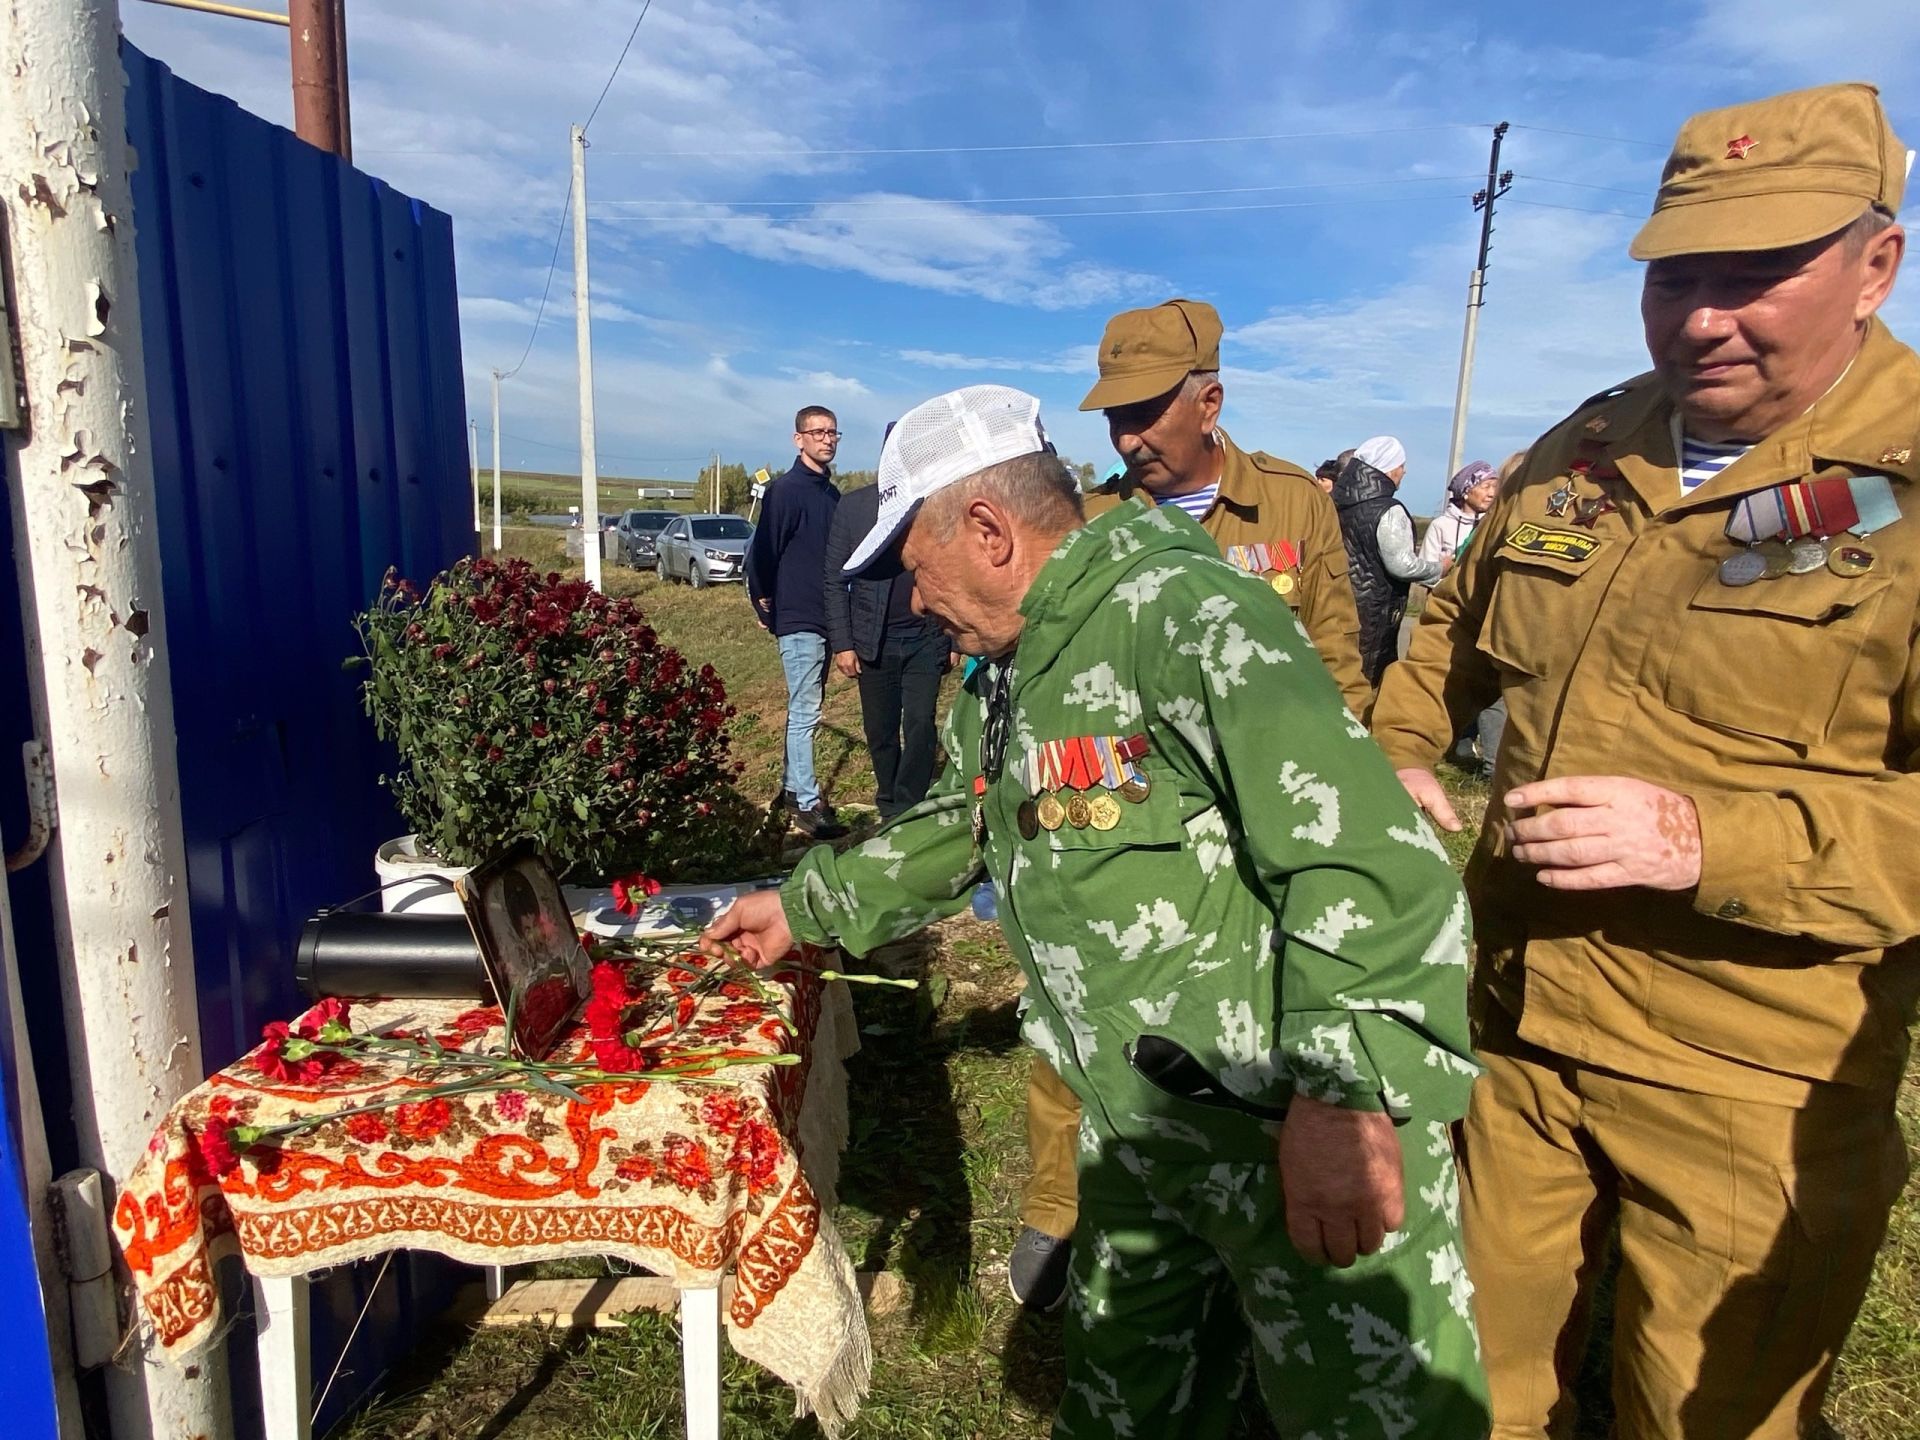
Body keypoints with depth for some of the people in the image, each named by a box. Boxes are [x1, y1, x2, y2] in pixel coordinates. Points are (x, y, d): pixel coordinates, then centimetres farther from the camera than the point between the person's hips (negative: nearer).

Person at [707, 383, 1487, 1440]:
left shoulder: (1181, 612, -21)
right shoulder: (1000, 678, 10)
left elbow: (1362, 849, -28)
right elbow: (951, 829, 26)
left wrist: (1344, 1091, -31)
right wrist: (806, 907, 27)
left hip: (1310, 1127, -8)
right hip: (1138, 1125, 9)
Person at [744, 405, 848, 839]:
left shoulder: (832, 493, 13)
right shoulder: (786, 490, -10)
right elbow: (761, 553, -12)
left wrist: (839, 614, 13)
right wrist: (766, 609, -6)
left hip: (825, 620, 8)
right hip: (798, 621, -8)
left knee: (805, 710, 15)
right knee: (805, 713, -6)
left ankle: (792, 786, 26)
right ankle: (806, 803, -1)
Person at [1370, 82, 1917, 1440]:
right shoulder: (1579, 454, 5)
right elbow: (1456, 626, 20)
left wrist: (1706, 839, -30)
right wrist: (1397, 757, 7)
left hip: (1750, 1094, -4)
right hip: (1512, 1025, 5)